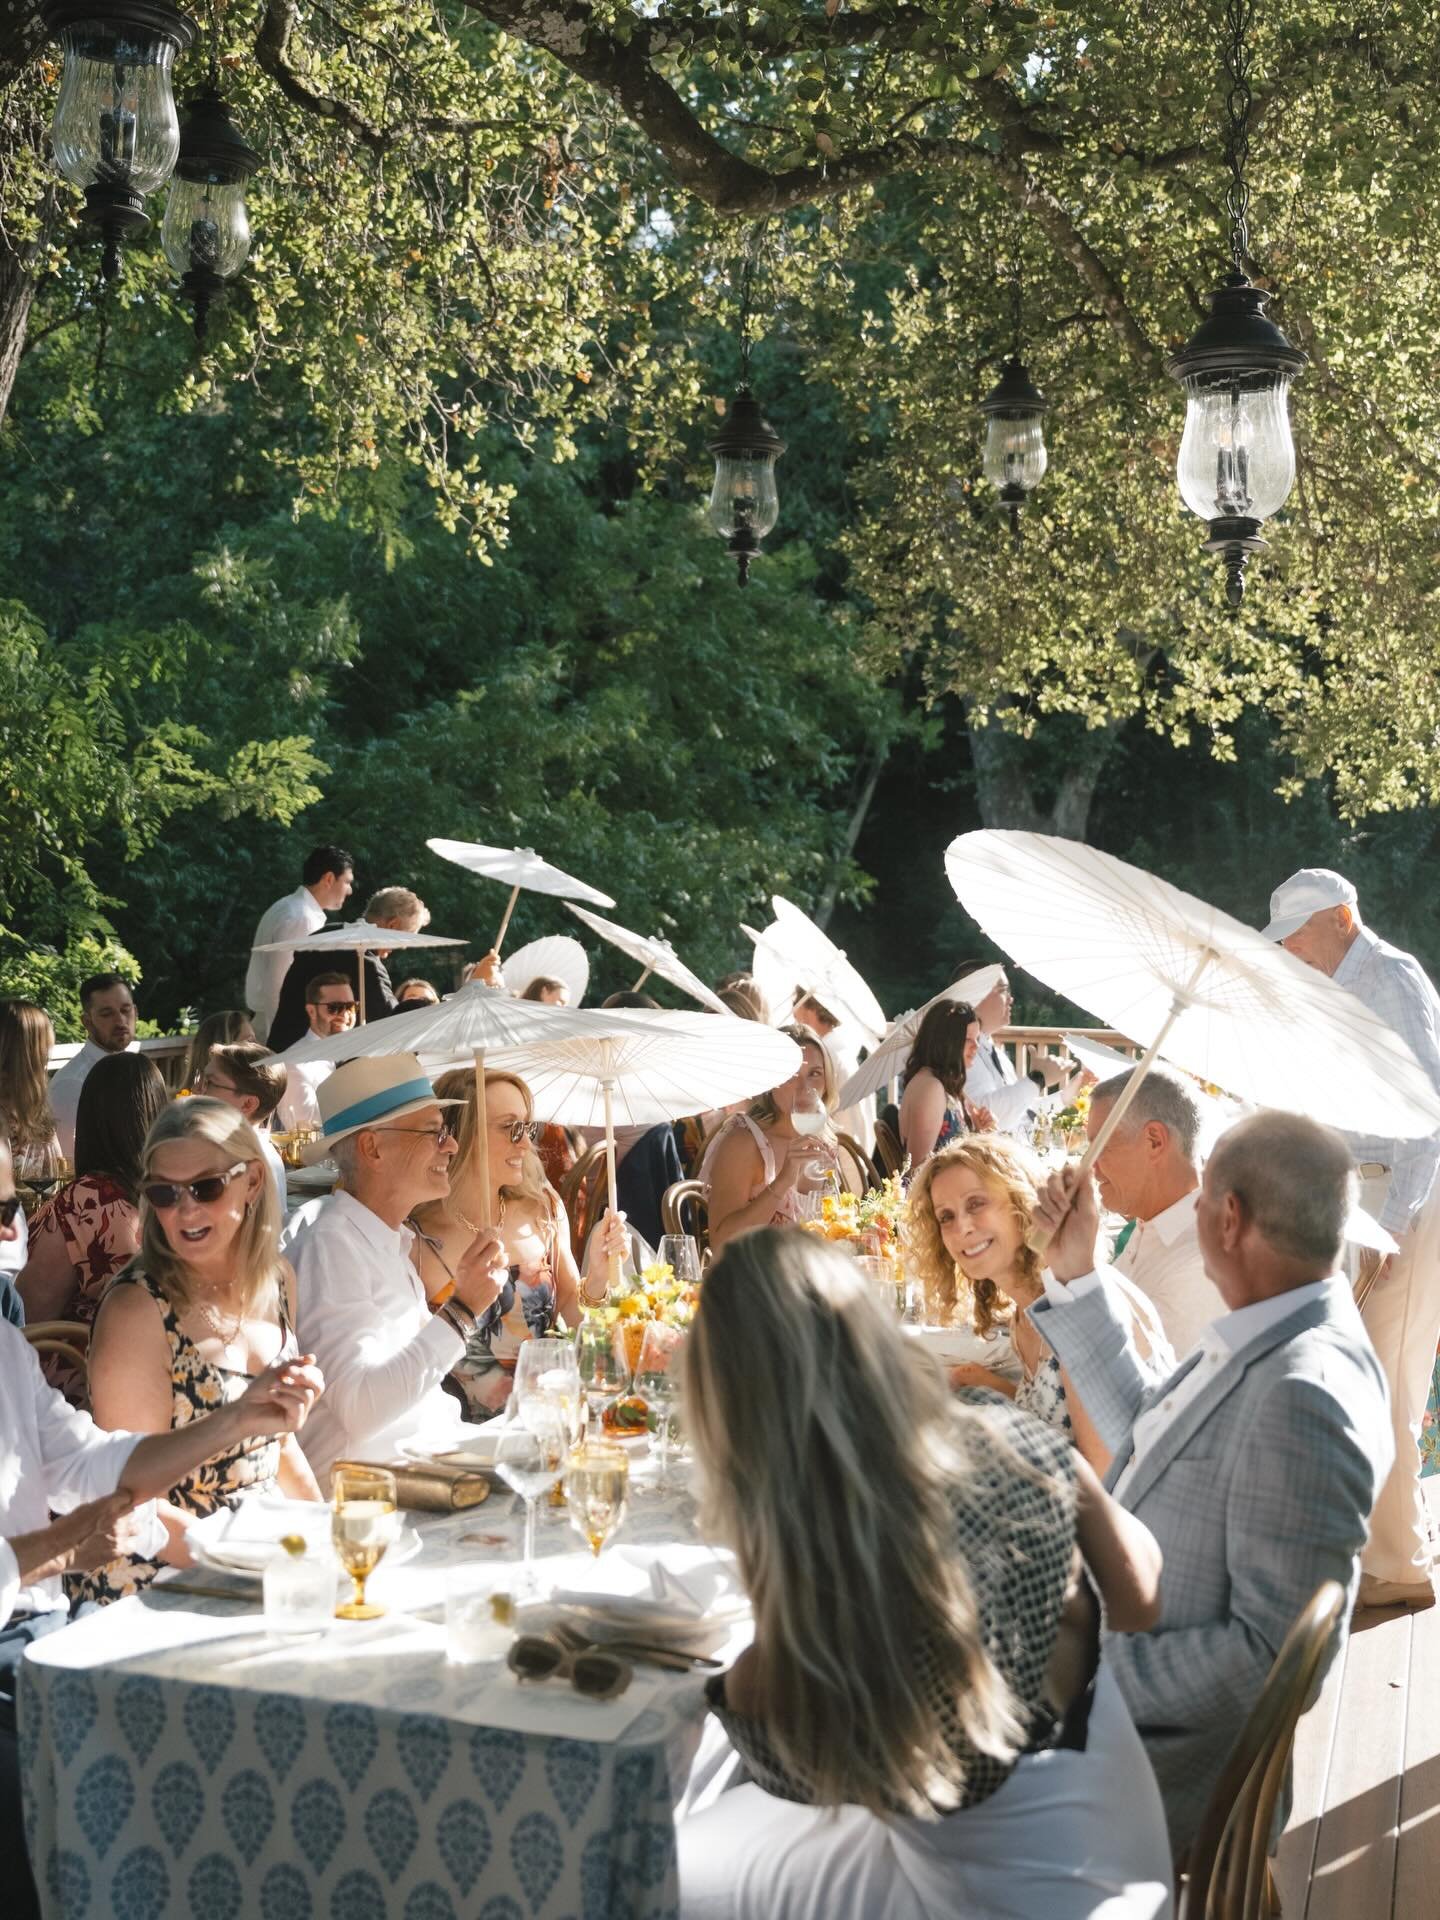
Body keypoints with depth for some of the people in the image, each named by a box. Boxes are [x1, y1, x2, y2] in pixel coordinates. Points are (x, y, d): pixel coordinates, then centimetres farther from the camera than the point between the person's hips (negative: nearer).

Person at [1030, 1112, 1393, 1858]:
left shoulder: (1304, 1399, -29)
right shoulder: (1263, 1340, 0)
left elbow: (1279, 1654, -28)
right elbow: (1144, 1425, 17)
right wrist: (1076, 1275, 11)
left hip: (1169, 1758, -9)